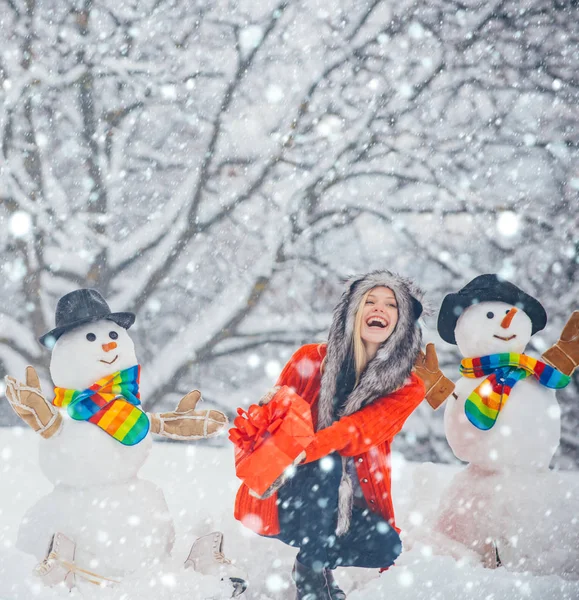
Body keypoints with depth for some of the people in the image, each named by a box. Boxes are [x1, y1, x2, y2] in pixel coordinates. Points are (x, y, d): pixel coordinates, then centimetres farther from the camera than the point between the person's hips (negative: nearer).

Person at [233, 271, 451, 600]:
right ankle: (310, 573, -19)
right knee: (325, 464, -32)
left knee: (387, 545, -26)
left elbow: (356, 432, -23)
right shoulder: (310, 359, -5)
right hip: (288, 495, -1)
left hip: (347, 505, 1)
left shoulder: (408, 388, -6)